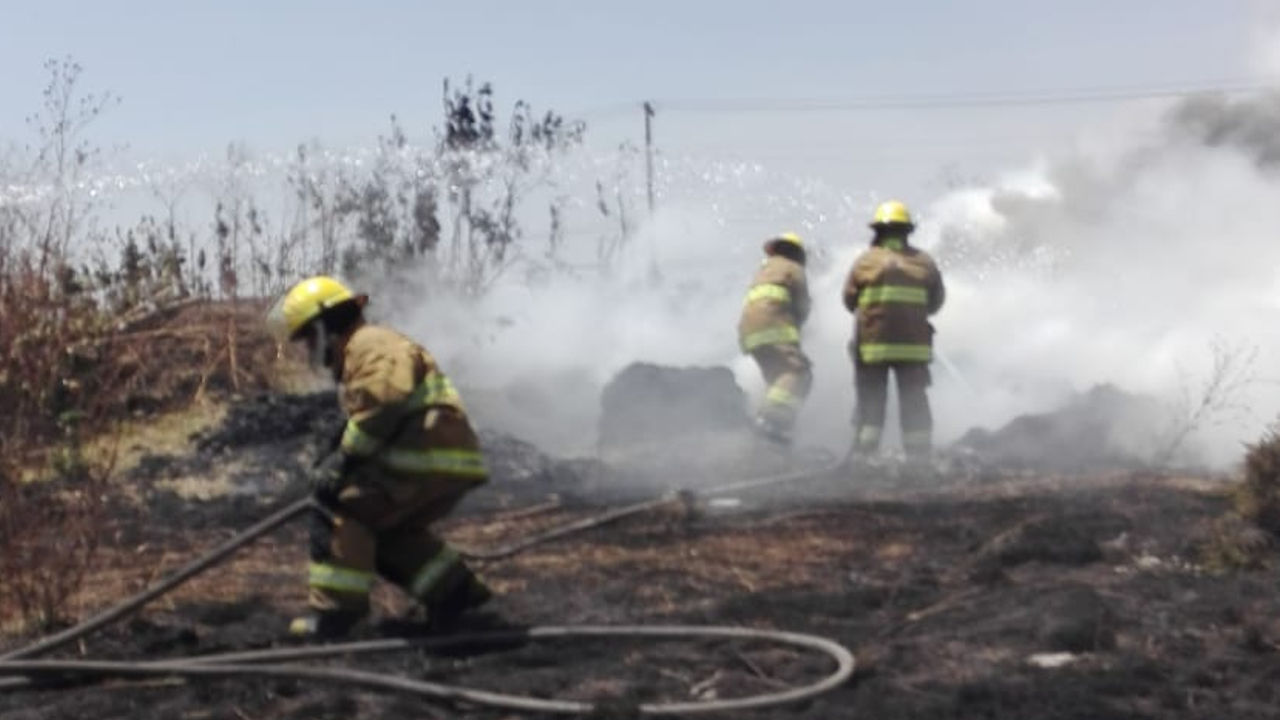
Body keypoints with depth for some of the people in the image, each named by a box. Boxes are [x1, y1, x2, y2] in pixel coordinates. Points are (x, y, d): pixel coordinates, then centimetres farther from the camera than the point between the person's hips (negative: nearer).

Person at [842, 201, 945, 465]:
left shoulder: (865, 261, -3)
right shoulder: (924, 262, 3)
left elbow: (850, 300, 4)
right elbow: (936, 301, 11)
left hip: (873, 343, -1)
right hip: (914, 344, 1)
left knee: (870, 401, 6)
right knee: (914, 403, 7)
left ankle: (862, 455, 2)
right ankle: (919, 457, 4)